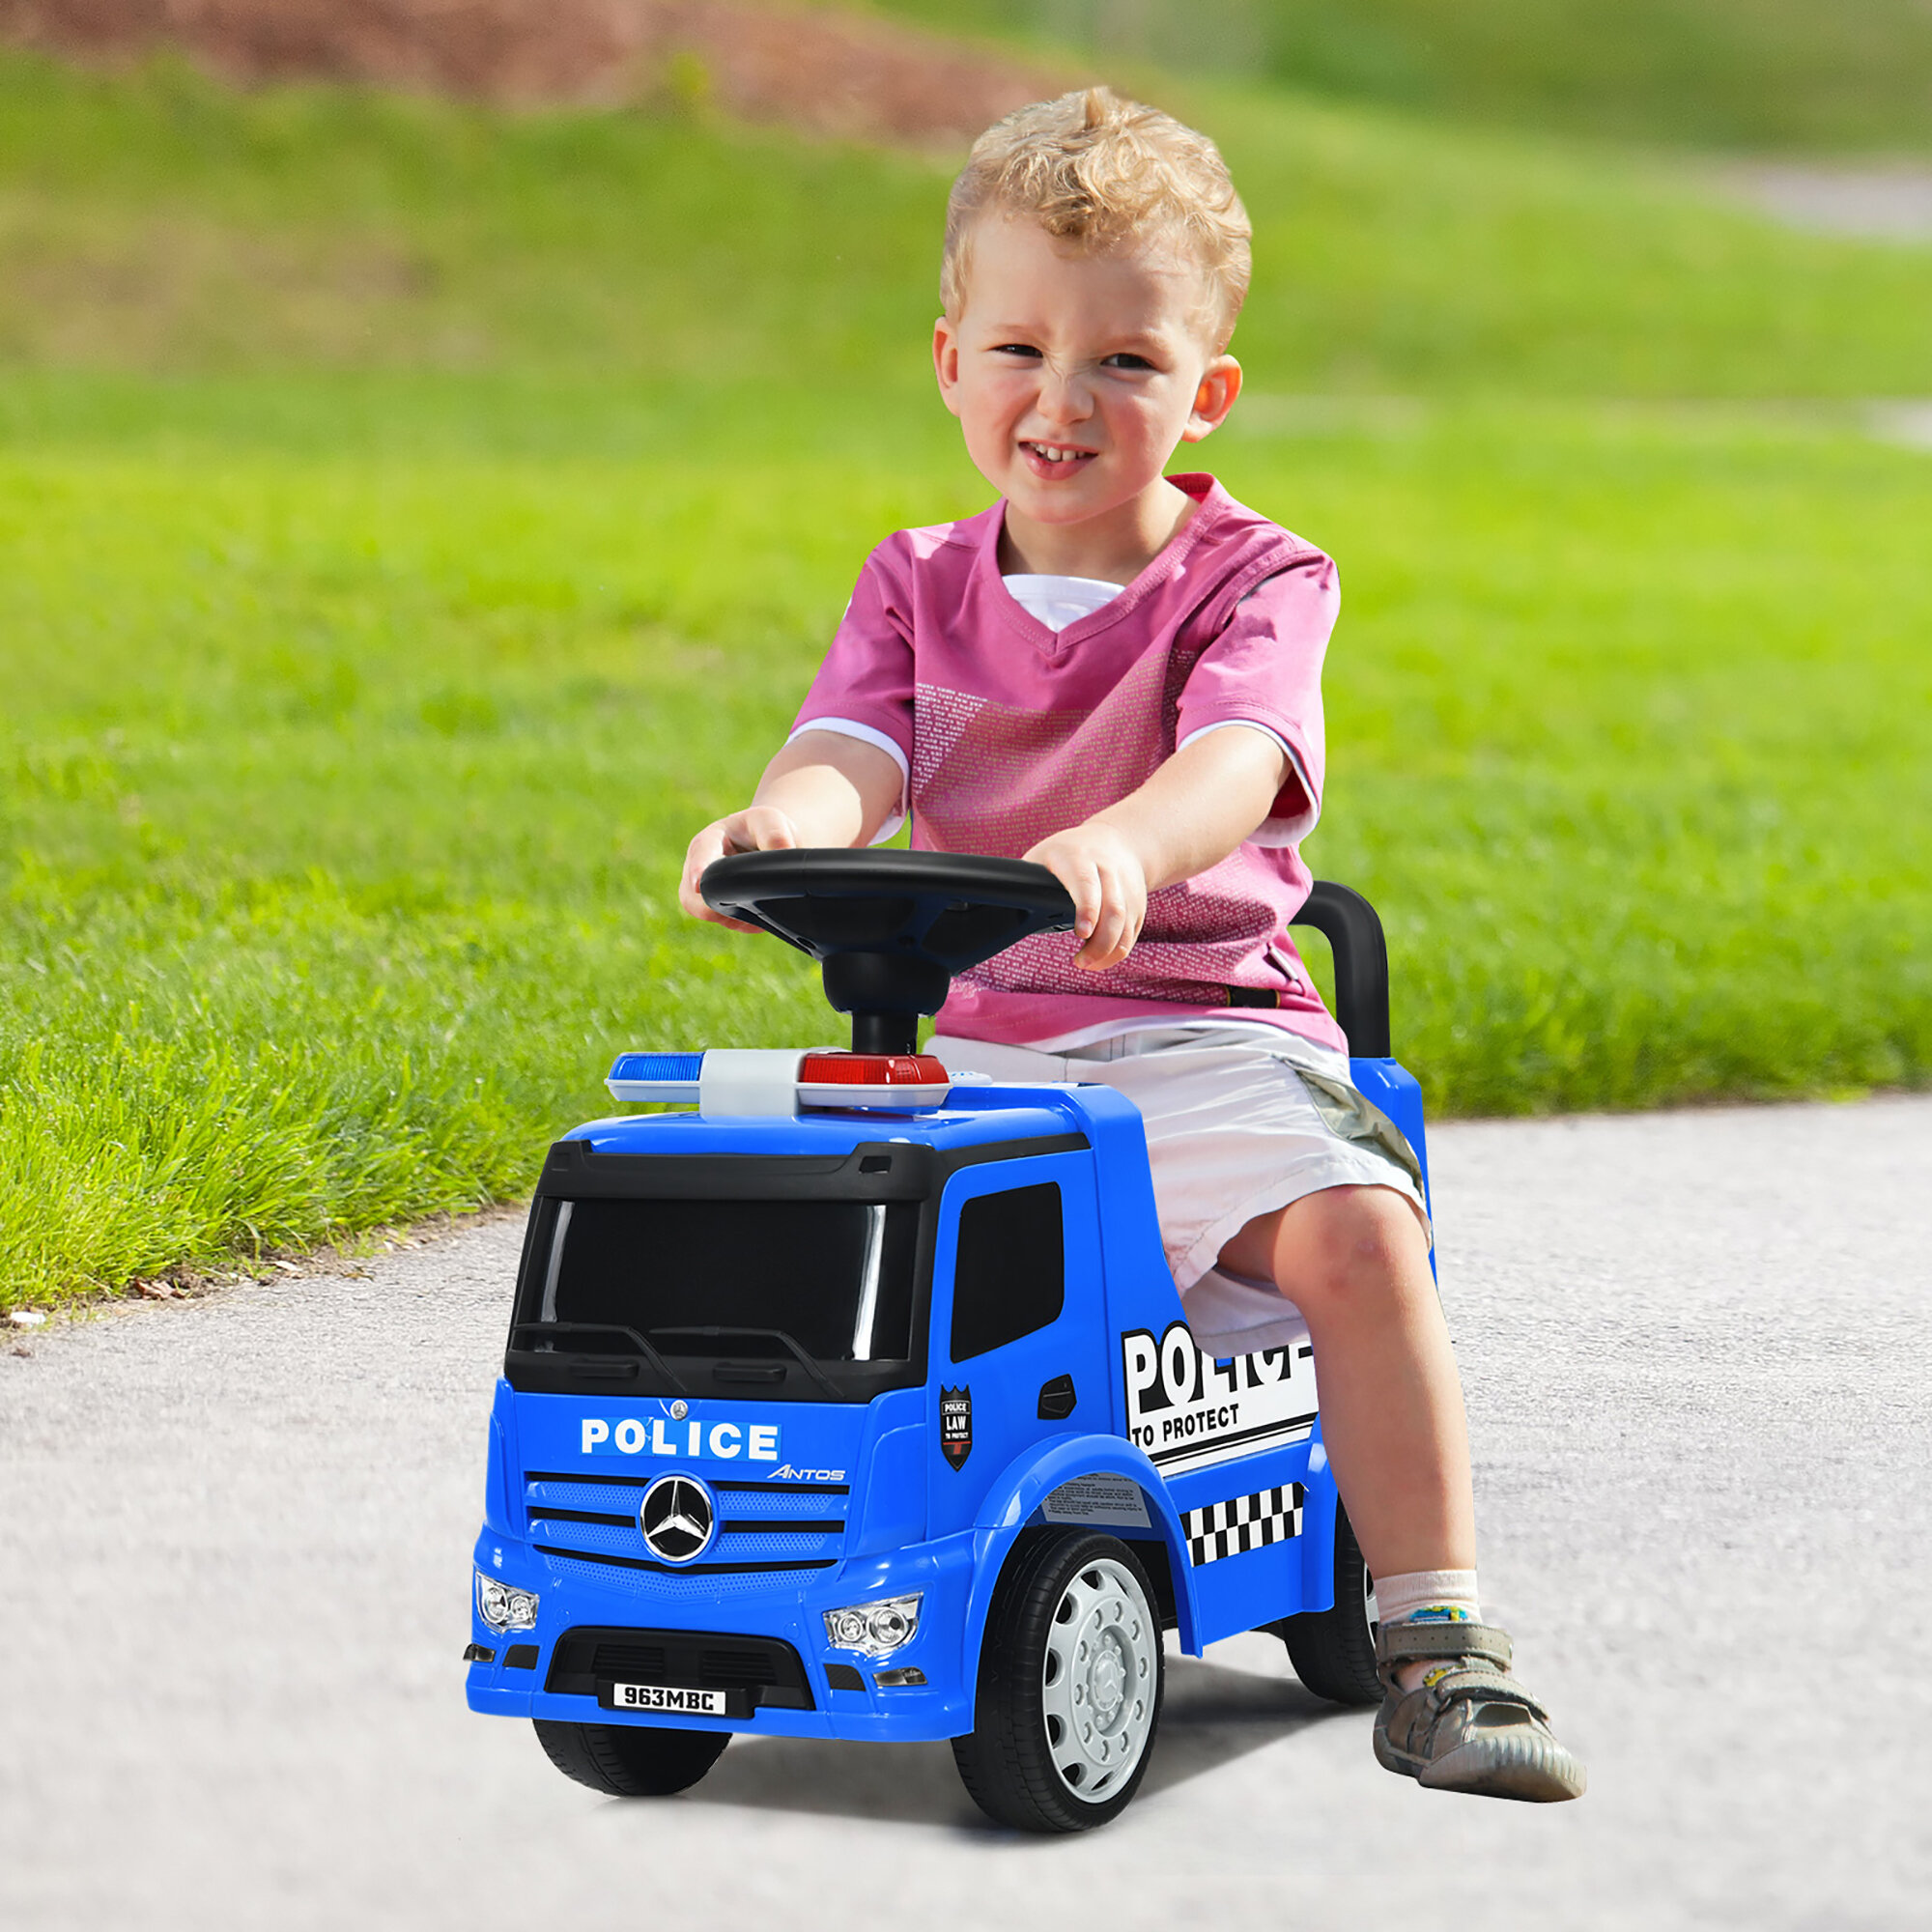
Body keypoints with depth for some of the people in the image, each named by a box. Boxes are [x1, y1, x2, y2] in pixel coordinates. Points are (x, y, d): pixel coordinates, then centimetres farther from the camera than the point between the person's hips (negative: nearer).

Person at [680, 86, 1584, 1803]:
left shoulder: (1254, 582, -1)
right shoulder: (918, 587, 10)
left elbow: (1238, 760, -22)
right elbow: (854, 751, -8)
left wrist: (1122, 845, -46)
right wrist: (784, 823, -34)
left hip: (1199, 1034, -3)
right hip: (966, 1040, 3)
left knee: (1353, 1225, -30)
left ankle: (1435, 1650, -22)